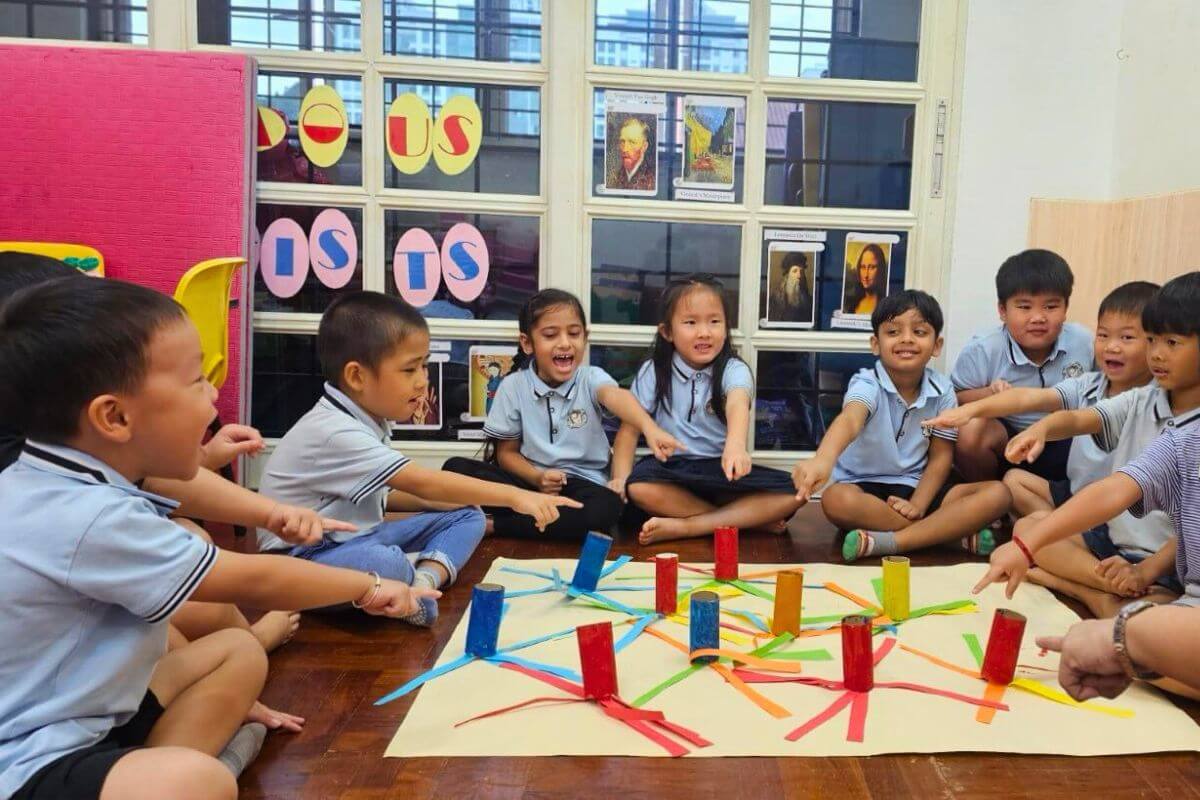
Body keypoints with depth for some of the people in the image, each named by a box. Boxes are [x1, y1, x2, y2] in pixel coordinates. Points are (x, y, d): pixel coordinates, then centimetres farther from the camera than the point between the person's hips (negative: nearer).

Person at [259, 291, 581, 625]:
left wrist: (430, 499, -4)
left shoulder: (369, 419, 5)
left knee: (467, 517, 2)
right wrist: (513, 496, -28)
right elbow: (424, 483, -29)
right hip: (304, 555, -10)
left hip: (356, 537, 10)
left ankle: (424, 579, -24)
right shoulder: (334, 432, -26)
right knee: (385, 563, -42)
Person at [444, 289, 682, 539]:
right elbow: (507, 453, 4)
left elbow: (615, 396, -31)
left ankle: (491, 525, -22)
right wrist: (537, 477, -18)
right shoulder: (513, 386, -2)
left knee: (605, 508, -36)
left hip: (583, 483, -1)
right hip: (531, 479, 1)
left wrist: (649, 428, -54)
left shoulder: (591, 378, -7)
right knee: (456, 468, -20)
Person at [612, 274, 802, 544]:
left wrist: (735, 446, -50)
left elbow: (737, 405, -27)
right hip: (672, 469, 0)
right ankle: (746, 518, -21)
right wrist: (620, 478, -19)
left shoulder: (733, 370, -4)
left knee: (791, 493, -23)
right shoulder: (654, 372, 0)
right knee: (638, 487, -34)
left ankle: (683, 527, -27)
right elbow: (629, 428, -1)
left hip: (722, 471, 0)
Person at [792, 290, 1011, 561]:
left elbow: (941, 456, 3)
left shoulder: (942, 392, -2)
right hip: (865, 486, -3)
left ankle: (888, 542, -27)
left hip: (917, 488, 4)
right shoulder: (868, 384, -16)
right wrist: (822, 460, -61)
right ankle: (954, 533, -23)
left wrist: (917, 505, -14)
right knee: (836, 500, -37)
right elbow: (850, 420, -39)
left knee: (997, 494, -17)